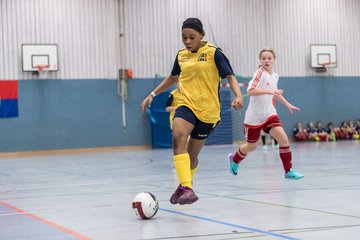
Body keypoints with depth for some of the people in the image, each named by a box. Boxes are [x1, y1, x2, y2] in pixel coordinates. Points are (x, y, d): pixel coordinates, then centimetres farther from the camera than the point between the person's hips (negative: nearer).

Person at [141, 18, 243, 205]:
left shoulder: (213, 53, -6)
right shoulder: (181, 55, 9)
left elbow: (230, 77, -11)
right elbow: (172, 78, 26)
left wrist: (238, 96, -30)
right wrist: (152, 94, 24)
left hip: (207, 110, -2)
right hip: (186, 104, 3)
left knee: (192, 155, 6)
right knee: (178, 138, -28)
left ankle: (184, 186, 35)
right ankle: (186, 188, -34)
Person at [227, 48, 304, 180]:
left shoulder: (275, 76, 7)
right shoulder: (260, 72, -14)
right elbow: (250, 91, -28)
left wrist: (287, 104, 28)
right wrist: (268, 91, -39)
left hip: (269, 113, 5)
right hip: (254, 116, -5)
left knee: (283, 139, -15)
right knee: (251, 146, 10)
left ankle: (289, 171, -6)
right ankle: (234, 159, 41)